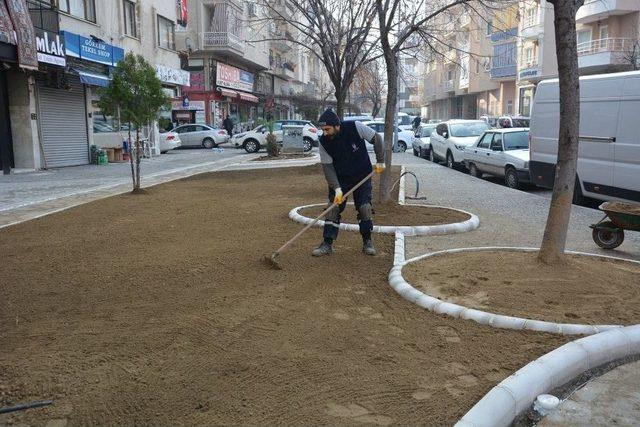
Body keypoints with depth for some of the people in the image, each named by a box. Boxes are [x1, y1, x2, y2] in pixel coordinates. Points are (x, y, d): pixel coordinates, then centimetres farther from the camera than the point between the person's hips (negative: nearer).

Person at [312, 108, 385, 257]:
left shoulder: (355, 127, -23)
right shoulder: (323, 141, -17)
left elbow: (376, 139, -9)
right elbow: (327, 167, -14)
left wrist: (380, 162, -7)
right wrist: (337, 189, -23)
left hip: (362, 175, -1)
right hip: (340, 179, 1)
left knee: (365, 208, -6)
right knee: (333, 208, -6)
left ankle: (367, 242, 13)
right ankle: (327, 244, 1)